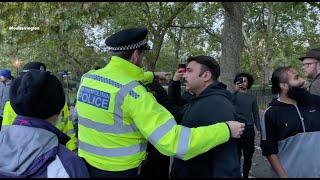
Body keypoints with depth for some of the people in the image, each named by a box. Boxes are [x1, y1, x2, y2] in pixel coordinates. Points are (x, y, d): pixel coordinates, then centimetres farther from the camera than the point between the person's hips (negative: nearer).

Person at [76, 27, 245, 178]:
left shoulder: (87, 77, 0)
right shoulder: (132, 93, -23)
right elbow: (174, 141, -28)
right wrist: (226, 130, -19)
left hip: (84, 166, 7)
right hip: (118, 171, -6)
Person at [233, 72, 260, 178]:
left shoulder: (252, 97, 8)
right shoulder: (235, 94, -2)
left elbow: (255, 113, 10)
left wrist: (258, 128, 4)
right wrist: (236, 90, -29)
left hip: (249, 128, 3)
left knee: (248, 155, 10)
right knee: (237, 154, 1)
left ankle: (245, 175, 25)